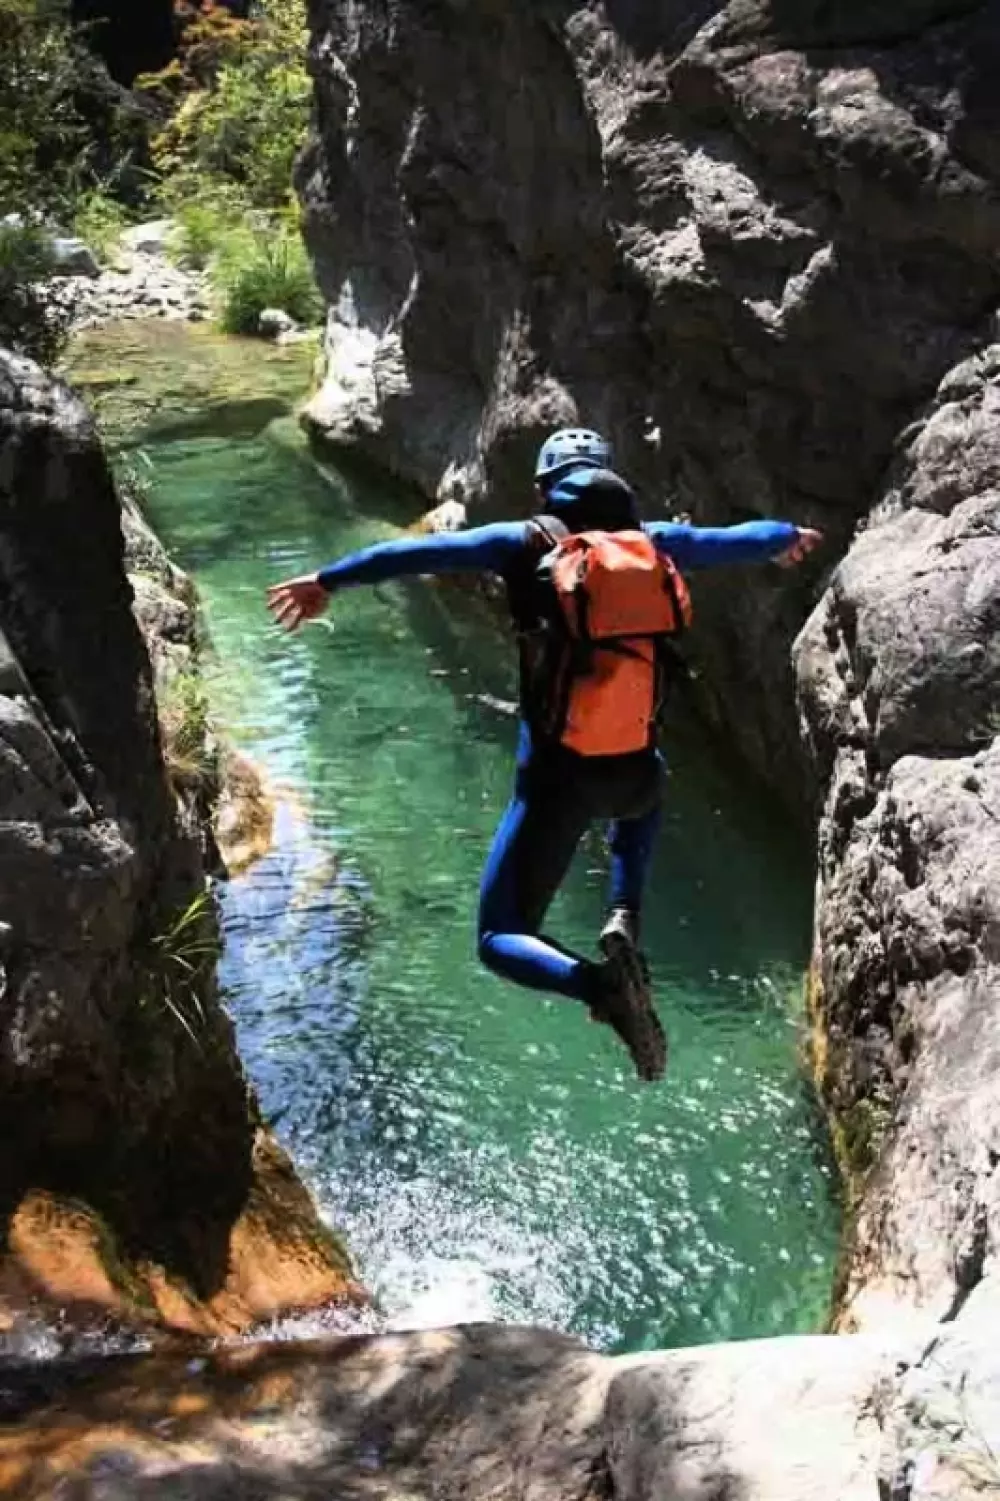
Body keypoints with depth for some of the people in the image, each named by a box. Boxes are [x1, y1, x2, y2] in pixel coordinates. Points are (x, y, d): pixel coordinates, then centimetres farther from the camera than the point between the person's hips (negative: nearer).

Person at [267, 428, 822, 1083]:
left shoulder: (532, 543, -2)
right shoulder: (657, 542, 7)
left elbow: (423, 551, -9)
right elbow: (737, 539, 24)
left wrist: (328, 580, -2)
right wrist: (791, 534, 45)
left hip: (557, 779, -3)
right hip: (637, 774, 4)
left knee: (501, 939, 10)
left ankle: (603, 985, -21)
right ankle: (625, 921, 16)